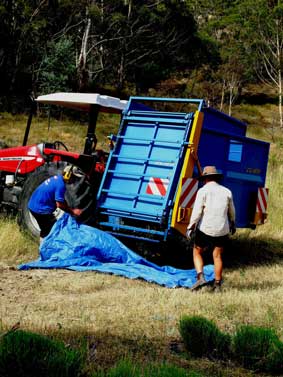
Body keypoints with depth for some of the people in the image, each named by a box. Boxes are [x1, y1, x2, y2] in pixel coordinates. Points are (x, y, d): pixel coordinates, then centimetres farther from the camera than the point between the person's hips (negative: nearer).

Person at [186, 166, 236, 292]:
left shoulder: (203, 191, -5)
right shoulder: (226, 191, 8)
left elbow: (197, 211, -13)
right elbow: (232, 211, 18)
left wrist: (190, 227, -10)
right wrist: (232, 224, 34)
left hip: (205, 228, -3)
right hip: (222, 229, 3)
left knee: (197, 253, 13)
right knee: (217, 256, 13)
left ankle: (200, 277, -5)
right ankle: (217, 285, 14)